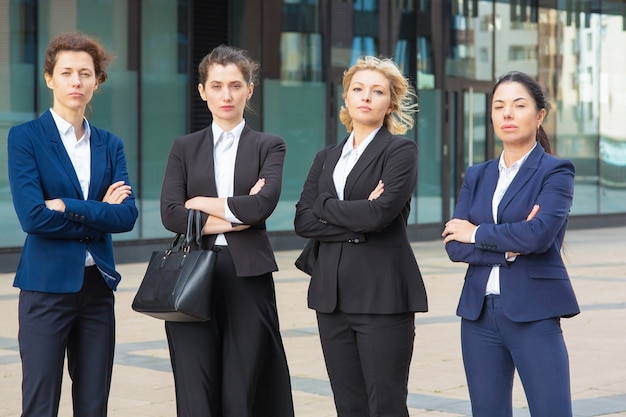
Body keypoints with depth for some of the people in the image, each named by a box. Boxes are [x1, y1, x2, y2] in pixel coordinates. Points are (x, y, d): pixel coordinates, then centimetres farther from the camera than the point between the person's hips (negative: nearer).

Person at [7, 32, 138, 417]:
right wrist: (100, 212, -7)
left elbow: (127, 215, -4)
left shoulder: (110, 145, 10)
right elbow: (32, 216, -15)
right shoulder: (25, 137, -3)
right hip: (48, 285, -4)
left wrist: (69, 208, -15)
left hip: (98, 286, 4)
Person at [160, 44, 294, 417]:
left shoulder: (269, 146, 7)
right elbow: (170, 214, -3)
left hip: (249, 277, -1)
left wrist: (201, 203, -4)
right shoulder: (184, 148, 11)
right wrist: (235, 217, -9)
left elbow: (263, 204, -11)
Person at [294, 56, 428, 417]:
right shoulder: (327, 158, 16)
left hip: (383, 292, -6)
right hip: (333, 293, 6)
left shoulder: (400, 151, -1)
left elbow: (381, 212, -17)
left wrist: (326, 205, -3)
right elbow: (303, 221, 3)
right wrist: (357, 223, -10)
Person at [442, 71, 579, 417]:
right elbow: (454, 246, 1)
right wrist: (509, 248, -13)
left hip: (534, 314, -5)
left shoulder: (556, 172, -2)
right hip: (480, 313, 5)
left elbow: (540, 233, -19)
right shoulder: (477, 176, 12)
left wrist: (478, 233, -6)